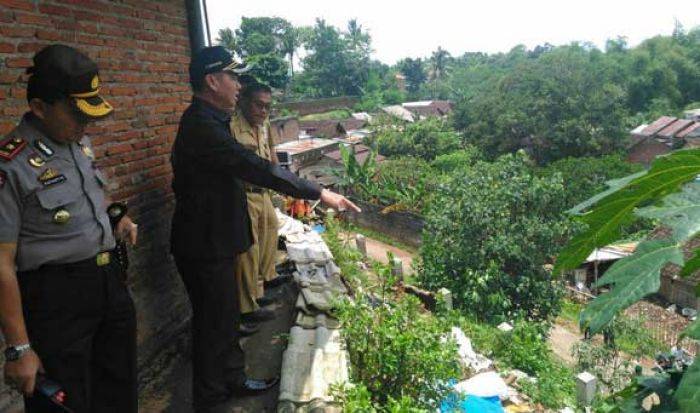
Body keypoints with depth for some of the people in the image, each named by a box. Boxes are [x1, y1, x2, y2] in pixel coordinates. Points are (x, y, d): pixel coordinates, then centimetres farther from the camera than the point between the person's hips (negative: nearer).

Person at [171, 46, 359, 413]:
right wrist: (320, 194, -26)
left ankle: (234, 379, 39)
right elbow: (259, 169, -29)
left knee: (226, 316, 22)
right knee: (214, 325, 5)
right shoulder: (202, 127, -24)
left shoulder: (206, 121, 10)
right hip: (205, 245, -10)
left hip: (214, 240, 10)